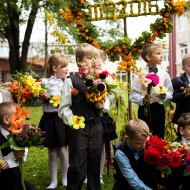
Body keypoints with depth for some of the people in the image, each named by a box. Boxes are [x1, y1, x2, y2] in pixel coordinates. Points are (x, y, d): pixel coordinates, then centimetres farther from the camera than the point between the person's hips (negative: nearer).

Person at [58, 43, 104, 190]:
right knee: (78, 168, -2)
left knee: (95, 165, 13)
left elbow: (106, 102, 17)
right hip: (78, 128, -4)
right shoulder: (71, 81, -4)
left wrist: (103, 106, -4)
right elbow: (64, 108, -6)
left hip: (96, 127, 4)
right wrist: (72, 121, -21)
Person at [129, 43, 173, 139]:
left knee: (159, 137, 9)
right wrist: (143, 99, -23)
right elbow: (133, 95, -7)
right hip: (144, 109, -3)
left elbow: (170, 92, 8)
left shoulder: (164, 74, 1)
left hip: (159, 108, 3)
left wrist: (165, 95, -12)